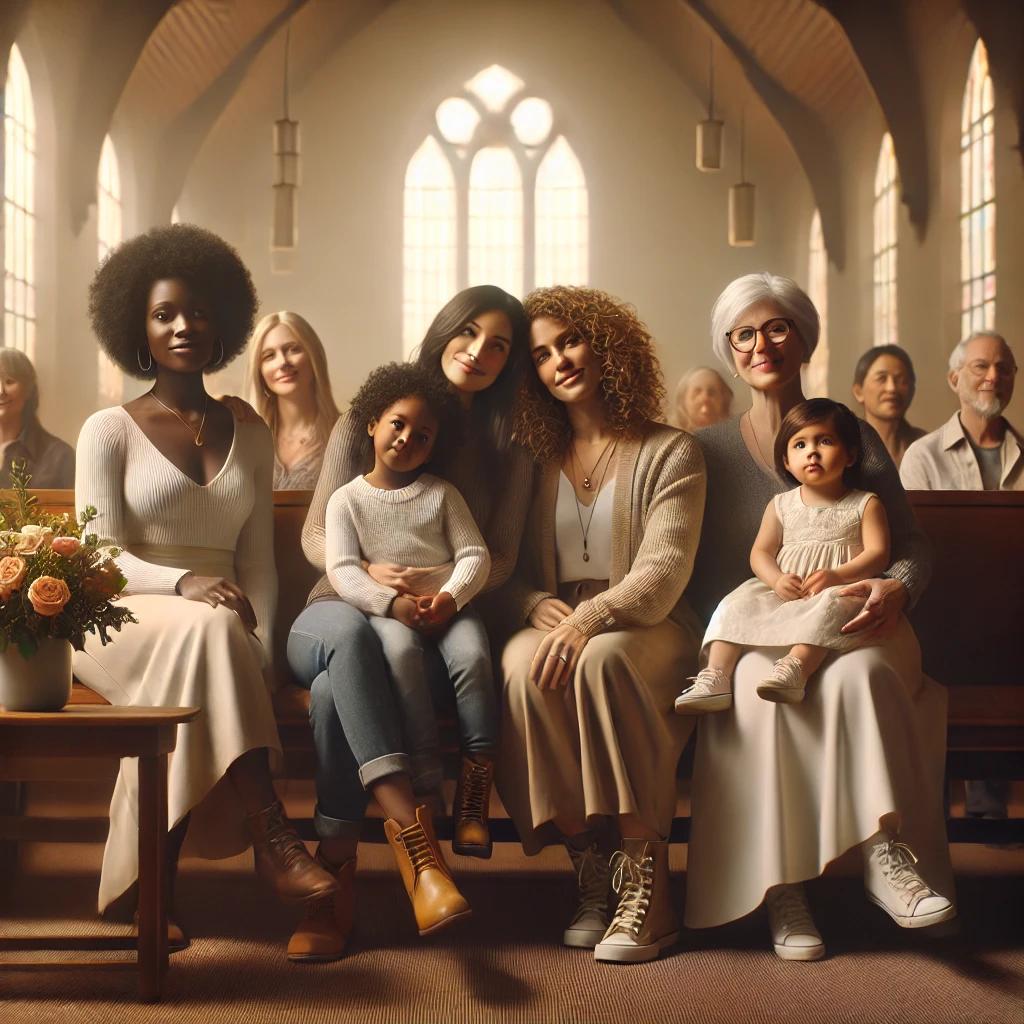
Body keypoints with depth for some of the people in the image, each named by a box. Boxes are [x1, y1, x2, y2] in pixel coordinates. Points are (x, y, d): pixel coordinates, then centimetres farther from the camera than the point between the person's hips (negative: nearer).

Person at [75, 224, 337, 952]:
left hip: (214, 634, 3)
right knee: (208, 628, -36)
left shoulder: (250, 438, 17)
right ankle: (273, 840, -39)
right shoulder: (110, 430, 5)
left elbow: (259, 563, 11)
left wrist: (261, 658, -7)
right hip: (124, 622, -3)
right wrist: (183, 582, -25)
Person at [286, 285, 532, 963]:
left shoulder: (507, 454, 15)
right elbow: (315, 535, 7)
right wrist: (367, 570, -17)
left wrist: (447, 583, -16)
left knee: (335, 689, -36)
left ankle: (336, 880, -30)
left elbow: (500, 558, 8)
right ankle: (418, 839, -51)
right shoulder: (364, 423, 12)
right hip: (343, 607, 1)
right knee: (348, 632, -40)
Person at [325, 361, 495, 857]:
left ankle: (473, 801, -27)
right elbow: (343, 570, -3)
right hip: (384, 611, -1)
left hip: (445, 606, 2)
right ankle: (426, 784, -33)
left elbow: (474, 555, 6)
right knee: (401, 649, -36)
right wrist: (394, 603, -20)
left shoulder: (442, 494, 15)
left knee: (472, 654, -30)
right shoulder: (347, 499, 10)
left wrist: (450, 597, -16)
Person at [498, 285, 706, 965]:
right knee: (524, 667, -33)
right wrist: (540, 607, -10)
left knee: (603, 659, -38)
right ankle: (592, 872, -27)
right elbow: (514, 571, 15)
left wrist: (589, 618, -27)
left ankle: (649, 883, -32)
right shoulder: (536, 464, 17)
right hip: (554, 622, 3)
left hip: (648, 629, -3)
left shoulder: (670, 452, 4)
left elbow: (663, 571, -10)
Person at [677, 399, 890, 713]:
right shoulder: (780, 506, 16)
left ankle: (795, 668, -54)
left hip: (840, 590, -4)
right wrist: (777, 580, -13)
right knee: (735, 604, -19)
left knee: (830, 605, -38)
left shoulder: (865, 505, 7)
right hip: (783, 593, 4)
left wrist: (837, 575, -22)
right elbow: (760, 552, 10)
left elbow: (877, 554, -4)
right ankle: (715, 679, -30)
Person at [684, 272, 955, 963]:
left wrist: (896, 589, -14)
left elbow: (914, 544, 11)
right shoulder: (710, 450, 14)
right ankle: (782, 889, -35)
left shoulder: (854, 436, 15)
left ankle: (884, 853, -35)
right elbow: (694, 572, 7)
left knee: (859, 674, -36)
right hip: (750, 638, 0)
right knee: (764, 687, -36)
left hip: (849, 636, 1)